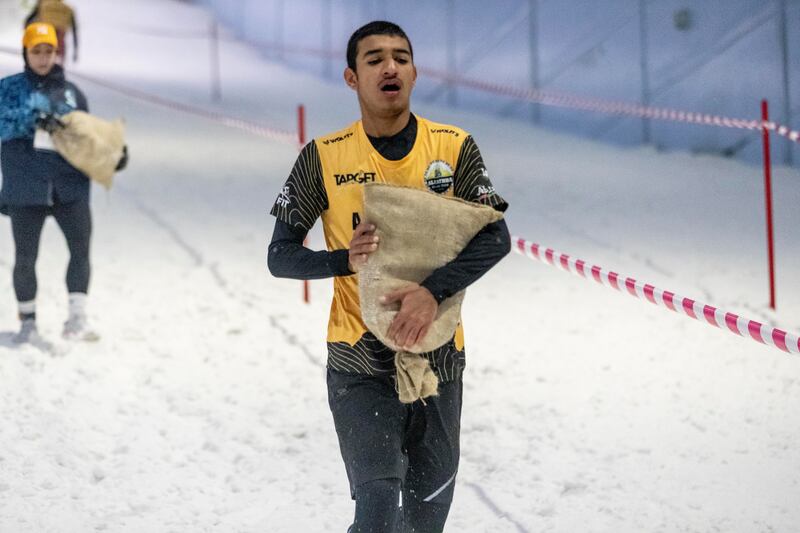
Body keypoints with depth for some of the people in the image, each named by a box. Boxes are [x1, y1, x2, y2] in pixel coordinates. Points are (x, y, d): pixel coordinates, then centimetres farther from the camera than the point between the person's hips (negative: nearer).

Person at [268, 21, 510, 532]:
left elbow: (496, 239, -9)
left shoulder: (454, 148, -2)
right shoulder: (324, 158, -4)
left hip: (438, 357, 2)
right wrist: (345, 261, -20)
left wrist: (433, 291, -25)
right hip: (360, 363, -2)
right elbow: (280, 256, 0)